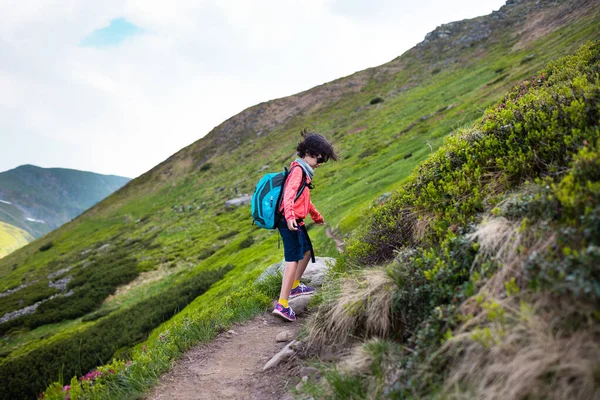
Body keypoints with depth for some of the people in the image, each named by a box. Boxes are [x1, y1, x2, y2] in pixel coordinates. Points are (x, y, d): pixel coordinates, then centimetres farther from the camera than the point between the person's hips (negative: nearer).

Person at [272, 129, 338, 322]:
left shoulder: (304, 171, 21)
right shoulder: (298, 169, -11)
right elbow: (289, 193, -26)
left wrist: (317, 217, 44)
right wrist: (290, 216, -41)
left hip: (296, 222, 11)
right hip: (290, 222, -11)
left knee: (307, 251, 25)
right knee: (293, 260, -14)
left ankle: (294, 286, 41)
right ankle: (282, 304, -17)